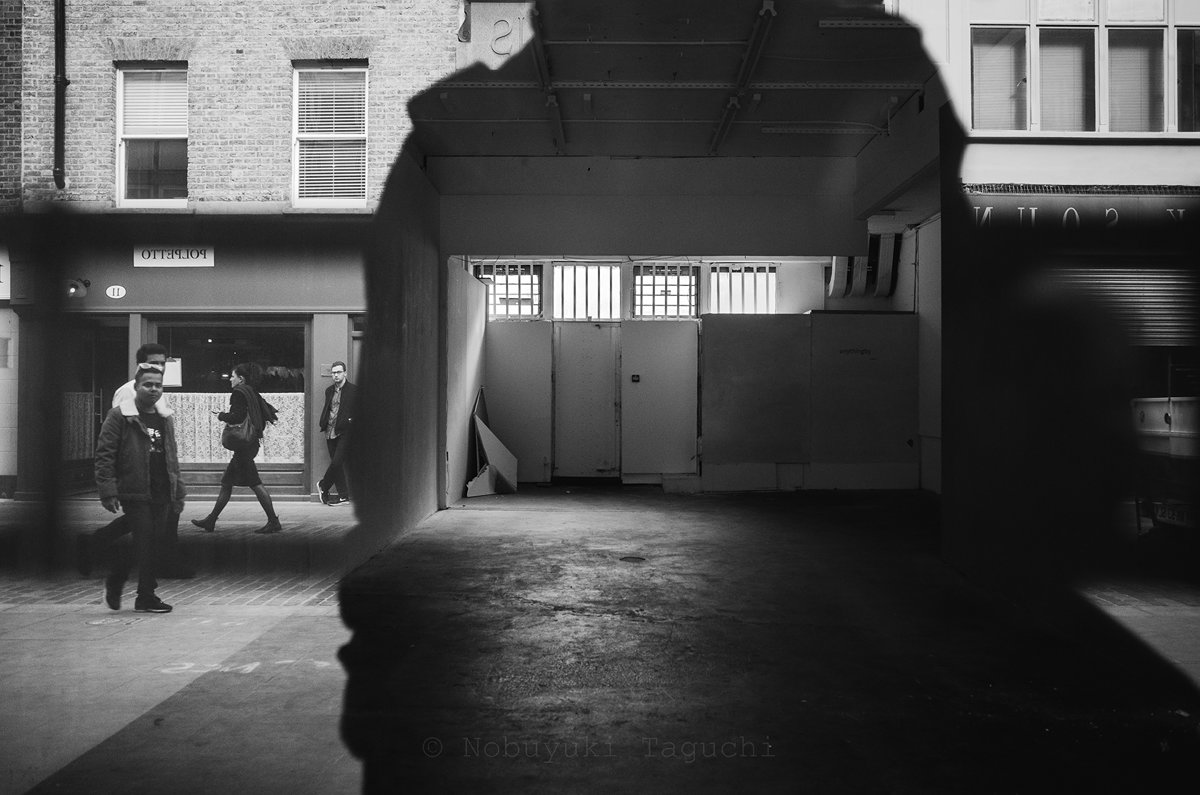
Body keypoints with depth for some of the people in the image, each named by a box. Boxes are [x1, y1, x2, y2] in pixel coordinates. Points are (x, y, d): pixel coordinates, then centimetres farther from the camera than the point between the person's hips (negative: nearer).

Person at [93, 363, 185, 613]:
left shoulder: (166, 418, 15)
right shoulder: (119, 416, -4)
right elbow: (104, 454, -8)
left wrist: (178, 492, 15)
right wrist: (108, 490, -15)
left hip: (161, 494, 6)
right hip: (134, 492, -6)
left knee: (153, 545, 8)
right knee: (144, 544, -7)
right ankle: (146, 597, 4)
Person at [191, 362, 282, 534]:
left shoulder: (239, 393, -12)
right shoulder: (252, 393, 14)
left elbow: (237, 416, -23)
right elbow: (269, 411, 14)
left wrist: (221, 415, -6)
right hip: (251, 442, 10)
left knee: (255, 483, -8)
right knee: (226, 483, 14)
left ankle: (273, 522, -7)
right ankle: (210, 521, 21)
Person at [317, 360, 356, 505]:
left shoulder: (352, 390, -3)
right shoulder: (329, 390, 15)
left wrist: (351, 422, -12)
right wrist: (323, 423, 11)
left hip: (344, 432, -6)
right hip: (330, 432, 6)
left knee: (337, 462, -12)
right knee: (335, 464, 6)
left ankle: (323, 485, 12)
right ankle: (343, 496, 11)